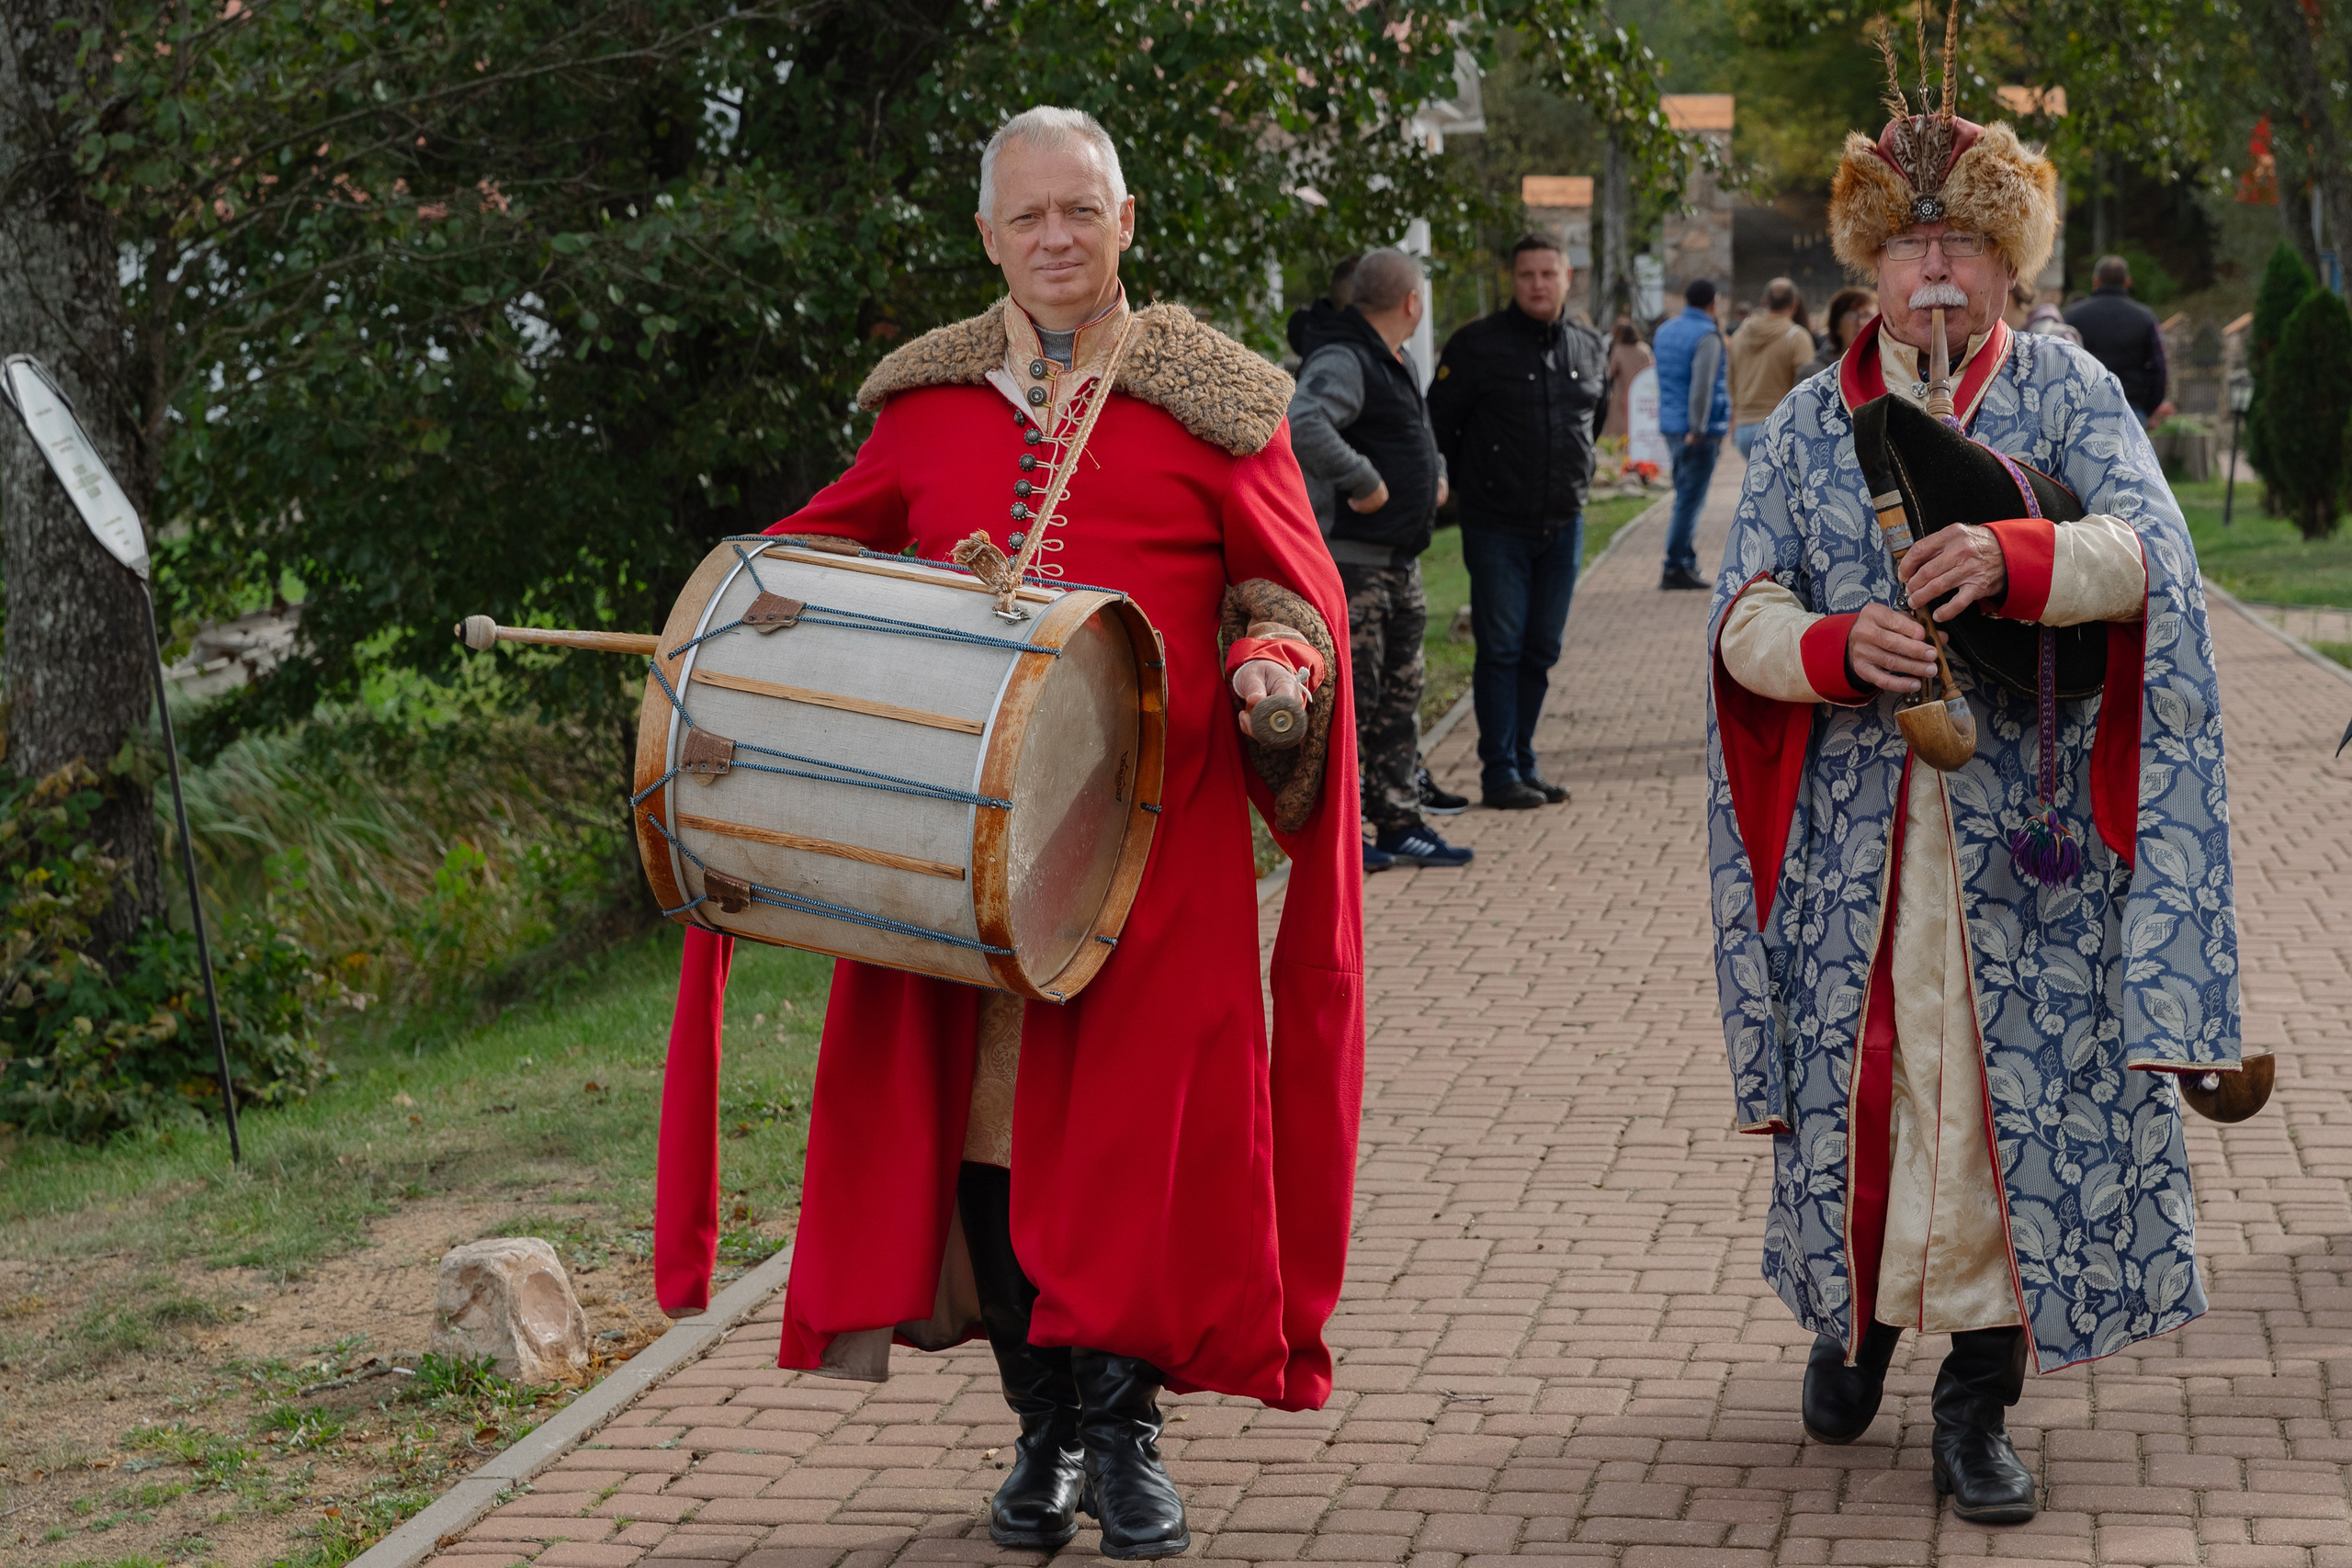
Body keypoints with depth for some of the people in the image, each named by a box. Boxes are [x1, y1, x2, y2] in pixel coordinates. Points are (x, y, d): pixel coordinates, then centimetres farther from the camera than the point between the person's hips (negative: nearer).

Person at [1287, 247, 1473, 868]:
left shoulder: (1402, 364, 17)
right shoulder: (1343, 361, -16)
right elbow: (1301, 425, -35)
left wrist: (1437, 476, 18)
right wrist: (1362, 482, -28)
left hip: (1402, 558, 10)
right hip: (1349, 556, -10)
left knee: (1400, 694, 13)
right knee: (1350, 694, -7)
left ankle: (1400, 822, 20)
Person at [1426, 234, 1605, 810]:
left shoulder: (1588, 347, 8)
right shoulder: (1477, 346, -8)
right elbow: (1439, 422, -3)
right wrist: (1472, 482, 0)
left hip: (1563, 525, 5)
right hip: (1497, 529, -5)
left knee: (1541, 651, 9)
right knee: (1501, 650, -5)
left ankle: (1523, 762, 18)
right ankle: (1500, 772, 0)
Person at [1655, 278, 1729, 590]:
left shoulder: (1665, 331, 12)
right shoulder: (1707, 336, -13)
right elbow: (1702, 385, -22)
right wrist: (1697, 430, -20)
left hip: (1670, 426, 8)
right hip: (1700, 429, -8)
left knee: (1685, 496, 17)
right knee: (1690, 501, -6)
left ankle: (1687, 561, 19)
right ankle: (1675, 568, -7)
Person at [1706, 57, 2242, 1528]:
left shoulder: (2067, 389, 4)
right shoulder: (1812, 420, 10)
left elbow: (2147, 546, -11)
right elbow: (1744, 619, 4)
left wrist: (2015, 556, -30)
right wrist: (1840, 649, -18)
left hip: (2025, 834, -2)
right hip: (1857, 831, 2)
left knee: (2019, 1086, -4)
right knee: (1859, 1074, 6)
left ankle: (1980, 1395, 5)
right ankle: (1855, 1317, 31)